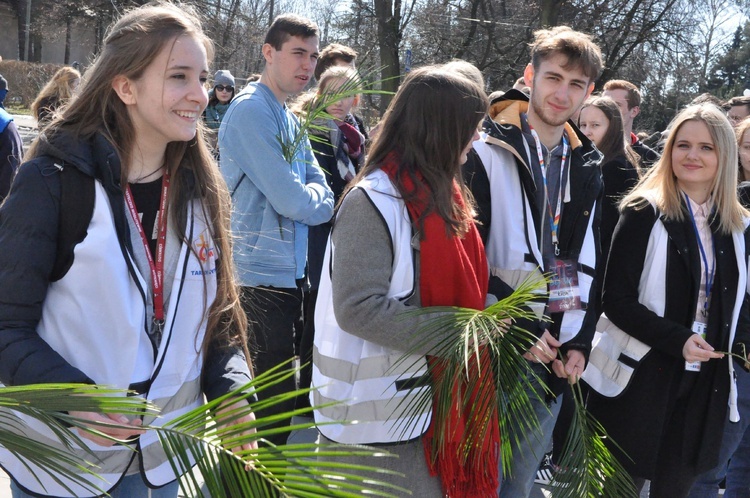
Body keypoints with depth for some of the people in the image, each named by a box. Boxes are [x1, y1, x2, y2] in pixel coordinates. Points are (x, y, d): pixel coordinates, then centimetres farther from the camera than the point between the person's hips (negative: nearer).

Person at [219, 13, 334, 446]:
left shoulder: (291, 119, 14)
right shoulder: (251, 110, -15)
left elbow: (322, 193, 13)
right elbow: (291, 202, -20)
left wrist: (306, 198, -7)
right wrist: (313, 200, 0)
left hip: (290, 272, 9)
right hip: (260, 275, -9)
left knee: (280, 390, 19)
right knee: (271, 395, -1)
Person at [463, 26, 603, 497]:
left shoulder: (587, 169, 11)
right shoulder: (487, 153, -8)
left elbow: (590, 264, 14)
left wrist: (581, 342, 4)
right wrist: (518, 328, -17)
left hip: (554, 357, 5)